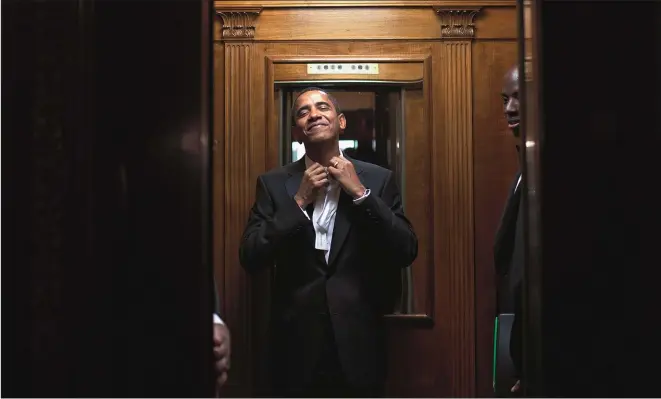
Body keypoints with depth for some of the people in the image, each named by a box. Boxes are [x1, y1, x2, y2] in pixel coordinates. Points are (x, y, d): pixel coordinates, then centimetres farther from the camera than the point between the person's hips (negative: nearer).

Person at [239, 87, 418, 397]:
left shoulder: (377, 179, 1)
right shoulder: (274, 183, 2)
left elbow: (407, 252, -5)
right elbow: (250, 258, -5)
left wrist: (360, 193, -12)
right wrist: (299, 201, -11)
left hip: (358, 343, 0)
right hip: (296, 343, 0)